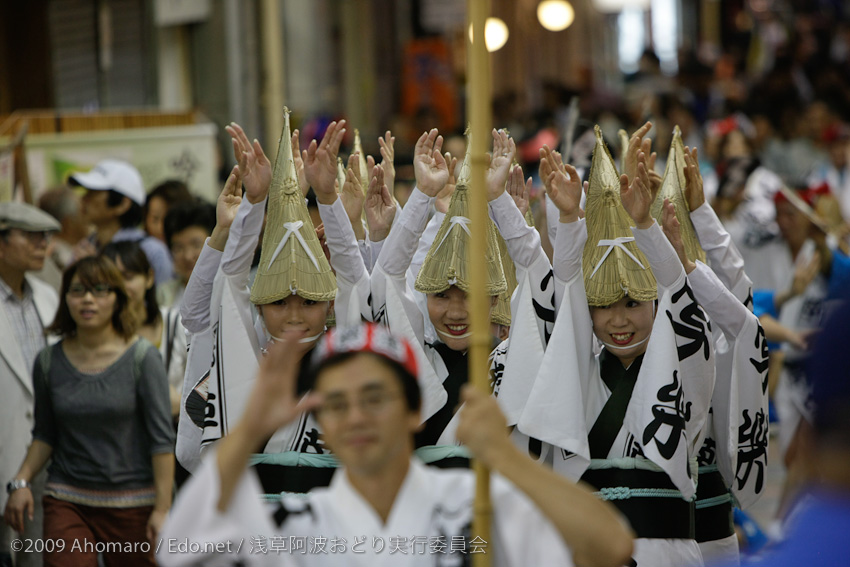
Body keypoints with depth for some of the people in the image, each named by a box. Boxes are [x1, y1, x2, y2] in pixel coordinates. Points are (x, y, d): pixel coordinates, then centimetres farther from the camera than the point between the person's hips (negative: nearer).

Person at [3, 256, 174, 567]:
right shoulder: (49, 361, 5)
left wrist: (163, 508, -10)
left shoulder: (142, 357, -4)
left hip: (131, 503, -2)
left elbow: (162, 438, -5)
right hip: (67, 501, 2)